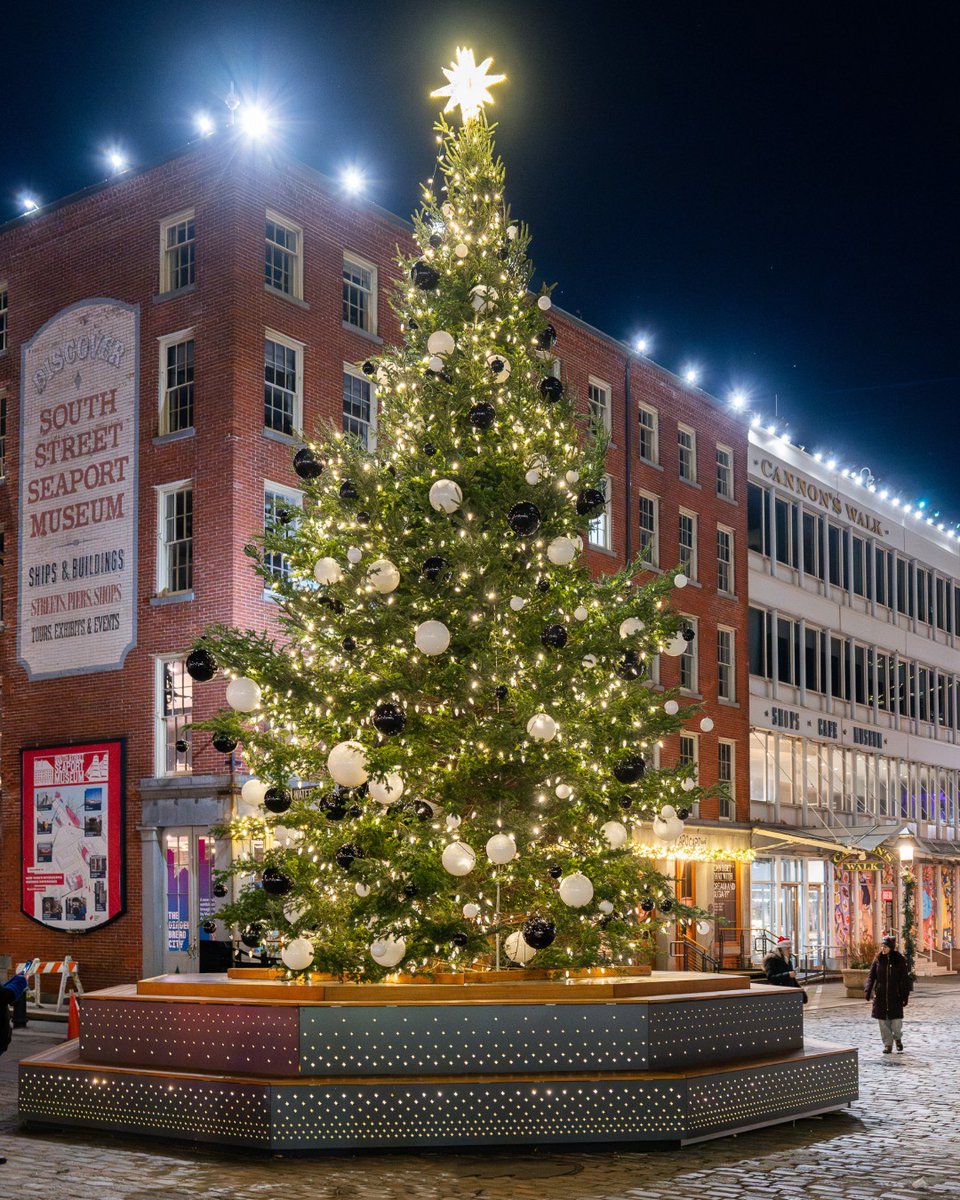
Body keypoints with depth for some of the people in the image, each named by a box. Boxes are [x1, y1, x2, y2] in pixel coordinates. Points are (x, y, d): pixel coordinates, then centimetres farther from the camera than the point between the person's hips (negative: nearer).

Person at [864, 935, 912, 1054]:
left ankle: (898, 1038, 27)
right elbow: (871, 976, 3)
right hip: (880, 995, 2)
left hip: (895, 995, -2)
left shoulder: (899, 960, -3)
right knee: (883, 1021, 3)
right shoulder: (878, 960, 3)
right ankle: (888, 1044, 15)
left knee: (896, 1021, -3)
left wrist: (905, 995, -7)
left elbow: (904, 978, -2)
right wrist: (867, 990, -10)